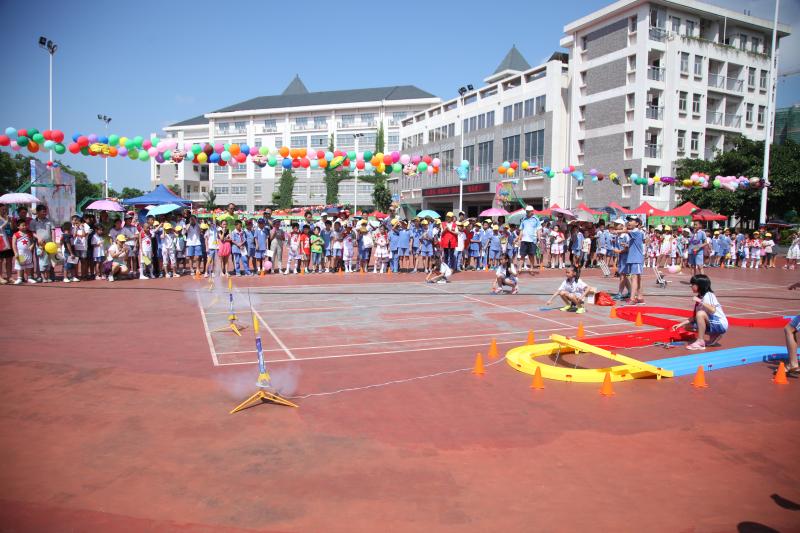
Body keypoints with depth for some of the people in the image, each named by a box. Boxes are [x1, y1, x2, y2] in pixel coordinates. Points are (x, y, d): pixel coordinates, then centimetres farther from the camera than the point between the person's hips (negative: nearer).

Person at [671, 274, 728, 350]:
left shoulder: (708, 295, -15)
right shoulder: (699, 297, 8)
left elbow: (712, 310, -33)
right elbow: (694, 317, 8)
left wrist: (700, 301, -31)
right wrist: (681, 324, 3)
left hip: (720, 324, -9)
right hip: (712, 324, 9)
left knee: (701, 314, -31)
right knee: (688, 326, 5)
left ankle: (700, 342, -24)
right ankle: (714, 336, 7)